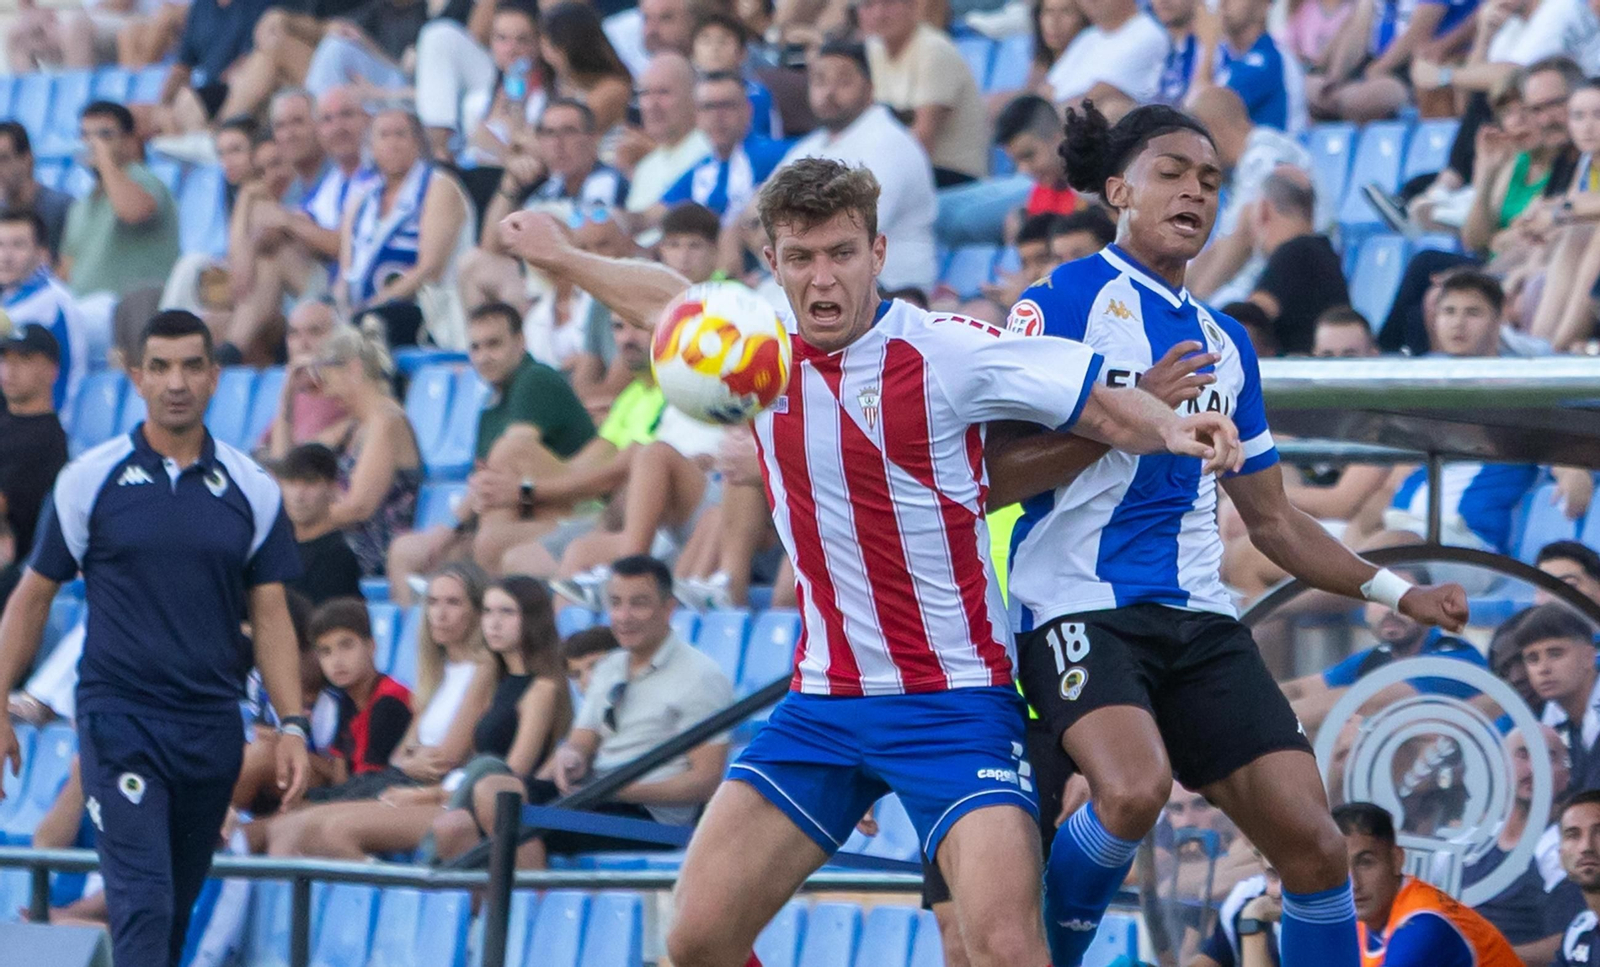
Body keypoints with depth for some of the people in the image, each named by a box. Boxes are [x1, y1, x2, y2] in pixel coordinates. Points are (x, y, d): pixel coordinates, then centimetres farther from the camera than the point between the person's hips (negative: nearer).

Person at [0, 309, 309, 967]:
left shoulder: (251, 491, 6)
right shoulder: (89, 481, 0)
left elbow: (270, 616, 9)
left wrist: (291, 724, -1)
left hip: (212, 730, 3)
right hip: (117, 717, -3)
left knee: (177, 906, 10)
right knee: (142, 898, -15)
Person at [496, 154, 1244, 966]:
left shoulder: (949, 352, -12)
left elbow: (1103, 405, -9)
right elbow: (669, 301, 24)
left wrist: (1170, 427, -28)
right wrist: (562, 257, 34)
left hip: (953, 702, -5)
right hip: (821, 706, 5)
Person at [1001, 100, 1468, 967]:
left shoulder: (1225, 342, 19)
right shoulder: (1063, 300, 0)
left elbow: (1271, 520, 26)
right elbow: (996, 474, -8)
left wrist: (1399, 593, 17)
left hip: (1197, 619, 6)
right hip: (1081, 603, -6)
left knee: (1314, 846, -5)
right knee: (1134, 789, -33)